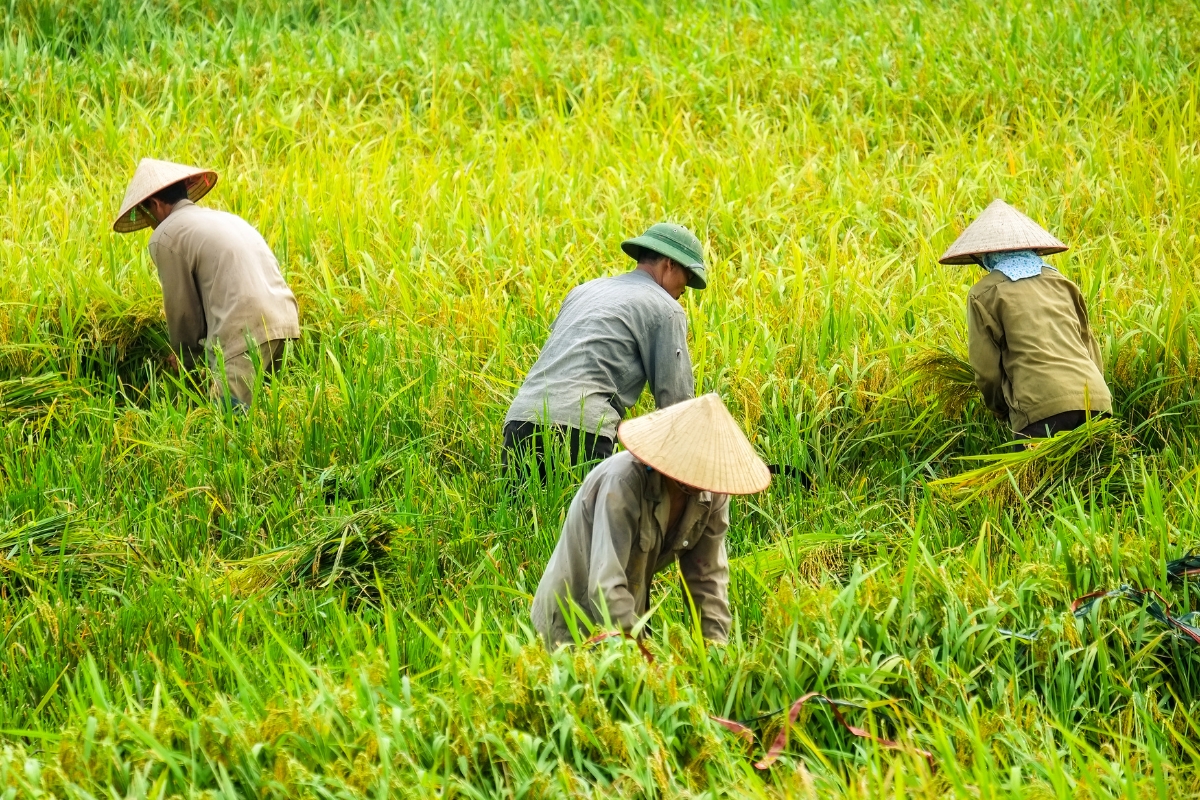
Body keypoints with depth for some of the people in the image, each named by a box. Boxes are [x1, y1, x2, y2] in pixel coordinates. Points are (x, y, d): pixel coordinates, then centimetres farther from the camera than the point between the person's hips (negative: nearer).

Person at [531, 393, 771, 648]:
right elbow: (605, 588, -34)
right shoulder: (624, 483, -30)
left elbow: (709, 578, -6)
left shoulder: (713, 495, -10)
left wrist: (716, 644, -18)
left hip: (629, 618, 7)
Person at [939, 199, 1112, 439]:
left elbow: (986, 369, 4)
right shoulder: (1059, 282, 21)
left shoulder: (984, 294, 7)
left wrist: (1002, 412, 21)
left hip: (1043, 407, -5)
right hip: (1094, 400, 5)